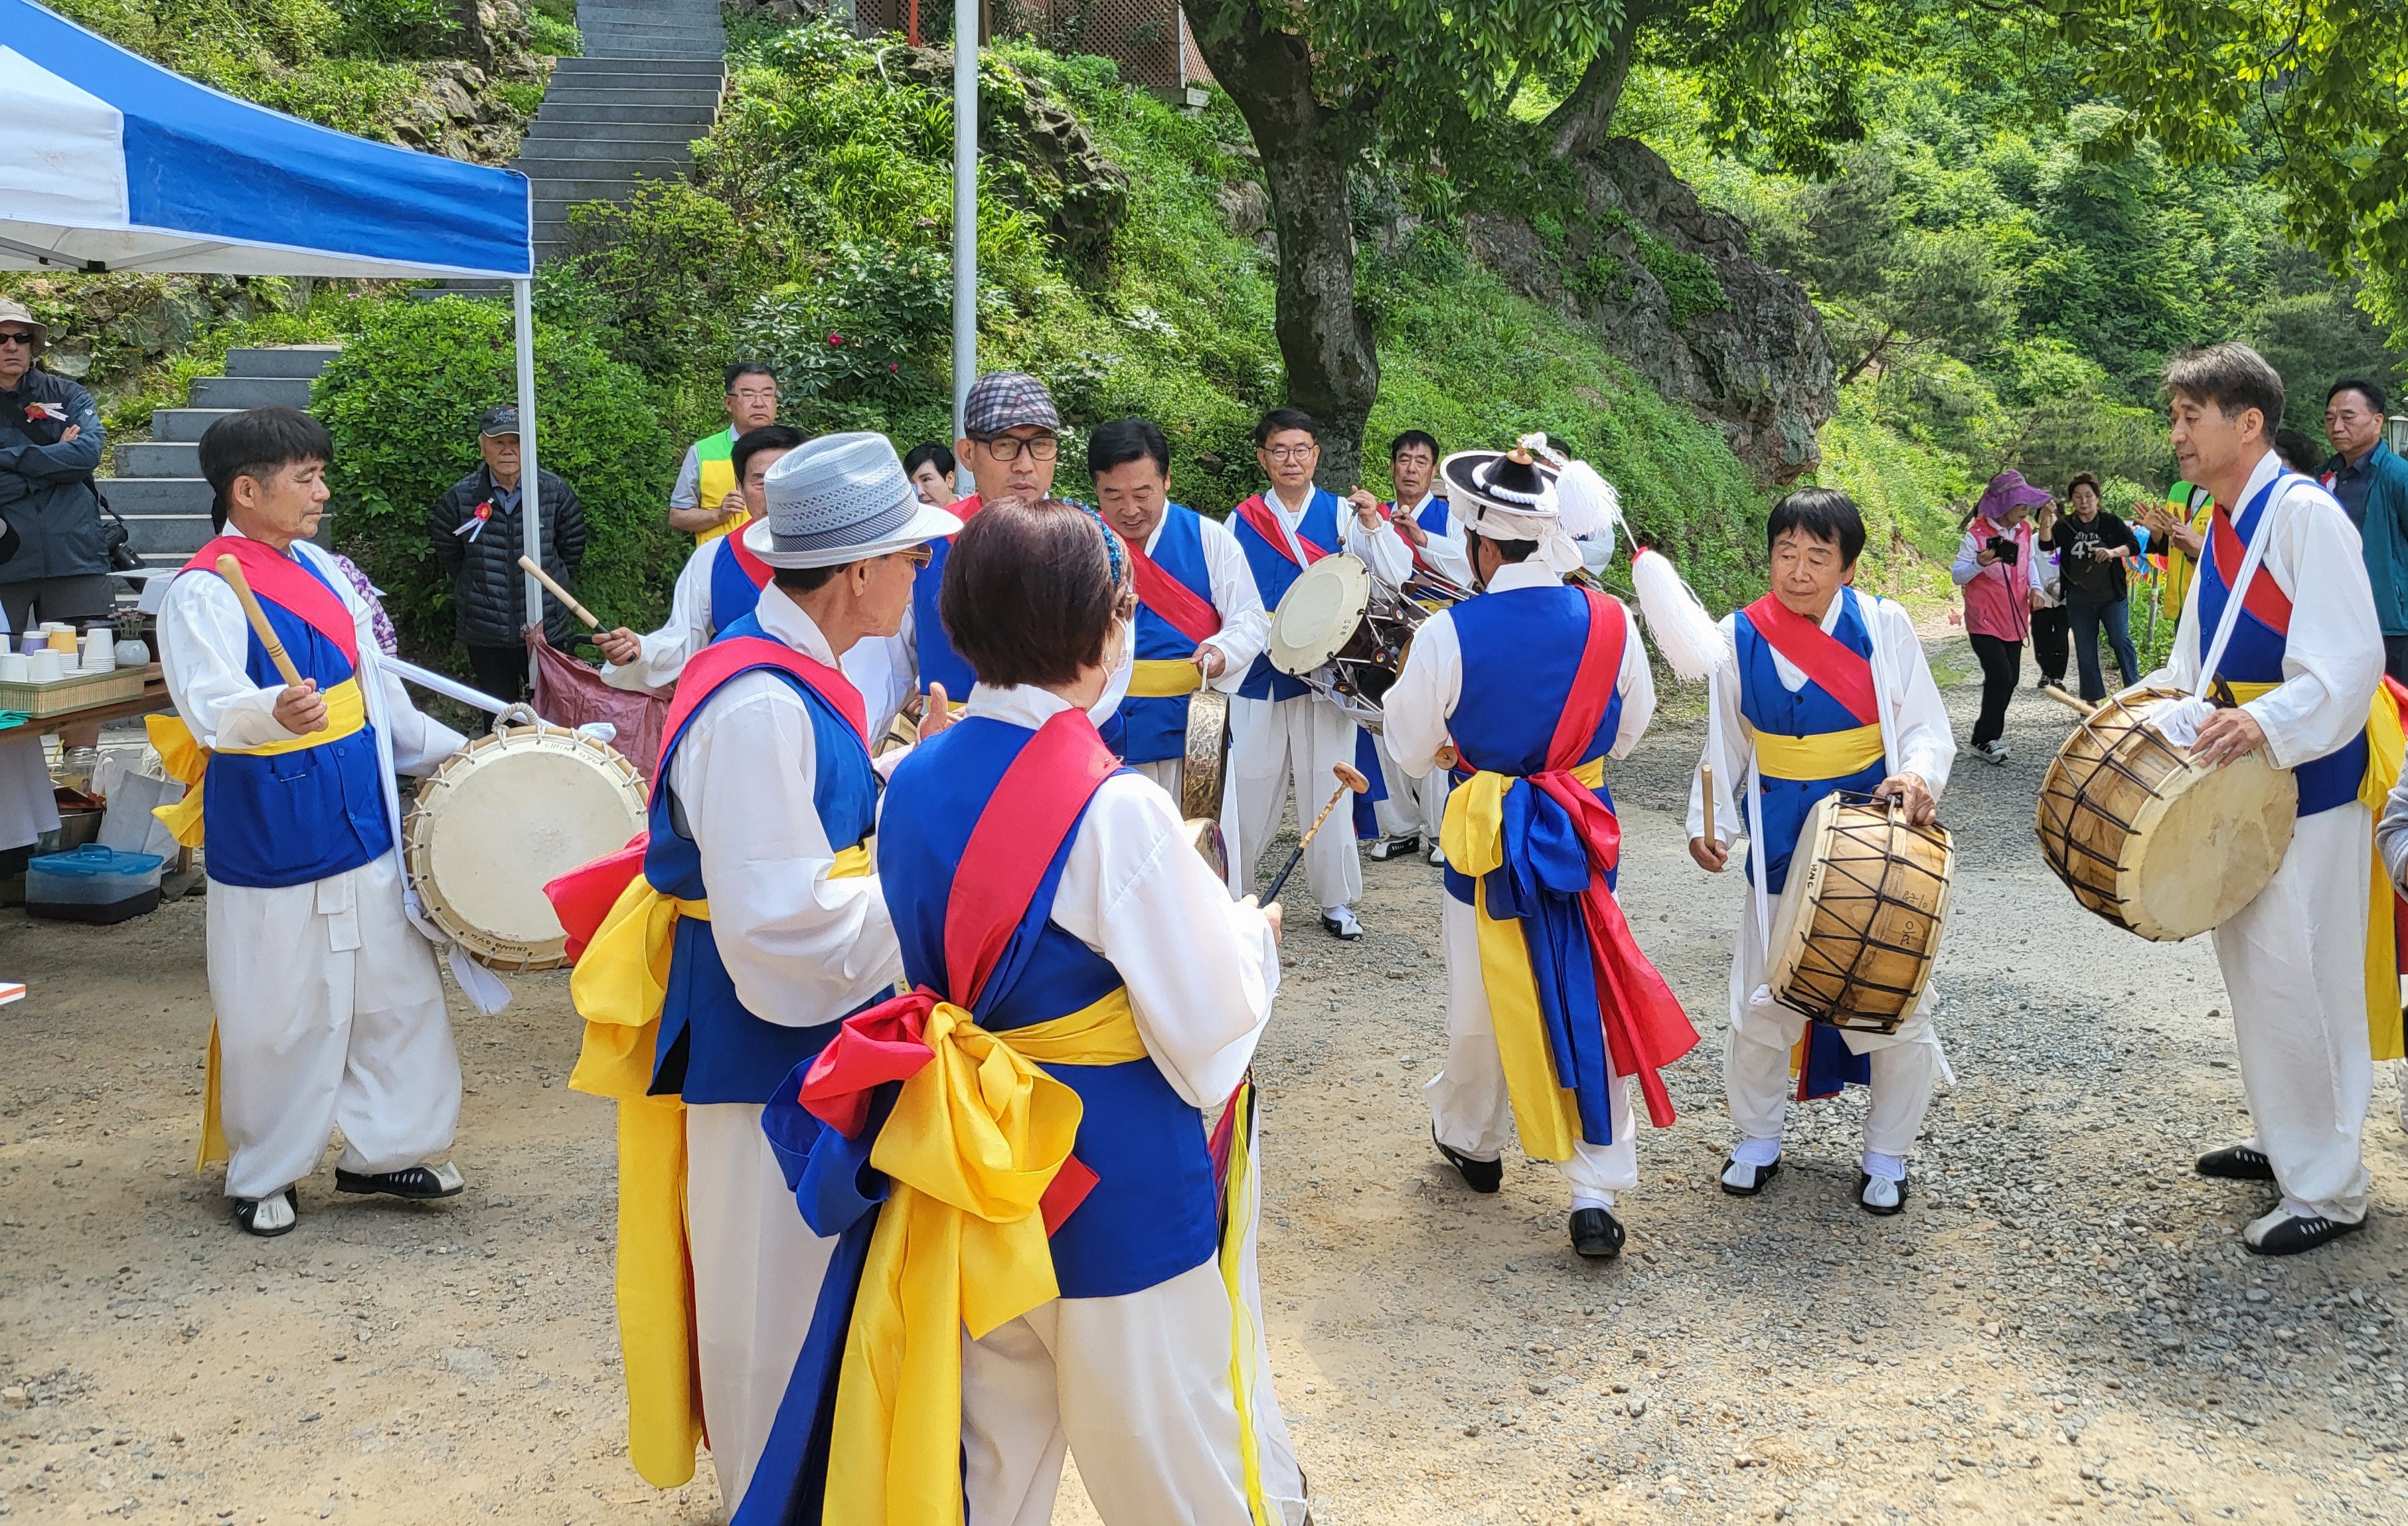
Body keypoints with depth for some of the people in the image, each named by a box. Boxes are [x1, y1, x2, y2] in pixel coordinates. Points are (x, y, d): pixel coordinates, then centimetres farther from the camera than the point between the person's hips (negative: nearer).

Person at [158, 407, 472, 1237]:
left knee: (398, 988, 13)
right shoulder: (204, 591, -15)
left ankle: (383, 1147, 29)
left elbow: (372, 679, 19)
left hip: (362, 826, 8)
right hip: (270, 837, -7)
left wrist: (444, 749, 20)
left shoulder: (316, 567, 9)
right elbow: (210, 703, -31)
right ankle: (264, 1175, 22)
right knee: (277, 1013, 3)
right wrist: (274, 713, -51)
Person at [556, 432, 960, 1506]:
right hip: (769, 1042, -10)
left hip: (816, 1030, 10)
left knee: (815, 1275, 24)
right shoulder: (762, 708, -27)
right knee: (775, 1294, 9)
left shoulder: (794, 673, 4)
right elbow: (783, 922, -29)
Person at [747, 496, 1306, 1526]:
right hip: (1118, 1195, -6)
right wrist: (1252, 934, 1)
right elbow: (1206, 1036, -19)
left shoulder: (912, 783, -2)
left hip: (965, 1188, 6)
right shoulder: (1117, 810, -23)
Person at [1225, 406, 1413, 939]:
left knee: (1327, 790, 4)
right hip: (1260, 674, 0)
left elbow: (1395, 575, -8)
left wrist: (1373, 526, -23)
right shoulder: (1242, 520, 4)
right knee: (1250, 790, 2)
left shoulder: (1341, 515, 3)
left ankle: (1336, 902, 16)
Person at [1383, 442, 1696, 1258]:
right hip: (1584, 834, 2)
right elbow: (1628, 731, 6)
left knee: (1481, 1003, 17)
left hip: (1486, 839, -2)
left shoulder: (1448, 635, -18)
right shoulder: (1610, 622, -9)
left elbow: (1413, 751, -5)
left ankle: (1472, 1141, 40)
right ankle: (1597, 1196, 8)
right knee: (1591, 1003, 8)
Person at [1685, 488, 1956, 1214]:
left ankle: (1886, 1154, 23)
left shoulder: (1884, 625, -7)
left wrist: (1917, 774, -24)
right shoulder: (1740, 636, -3)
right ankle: (1757, 1138, 29)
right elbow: (1726, 746, 7)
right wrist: (1709, 821, -6)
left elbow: (1927, 727, -3)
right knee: (1761, 998, 5)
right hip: (1781, 848, 1)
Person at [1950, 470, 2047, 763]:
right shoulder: (1976, 535, -16)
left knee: (2010, 678, 7)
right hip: (1985, 621, -7)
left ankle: (1987, 727, 25)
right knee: (2000, 676, -15)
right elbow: (1957, 575, -12)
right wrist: (1979, 564, -32)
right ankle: (1984, 741, -3)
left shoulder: (2025, 529, 4)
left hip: (2014, 618, 7)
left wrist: (2035, 587, 1)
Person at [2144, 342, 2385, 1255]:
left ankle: (2328, 1190, 5)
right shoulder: (2222, 527, 11)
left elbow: (2348, 660, -25)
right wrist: (2165, 692, 6)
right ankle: (2285, 1140, 34)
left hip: (2307, 780, -9)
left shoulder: (2304, 513, -17)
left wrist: (2265, 721, -38)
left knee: (2297, 979, -6)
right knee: (2252, 967, 18)